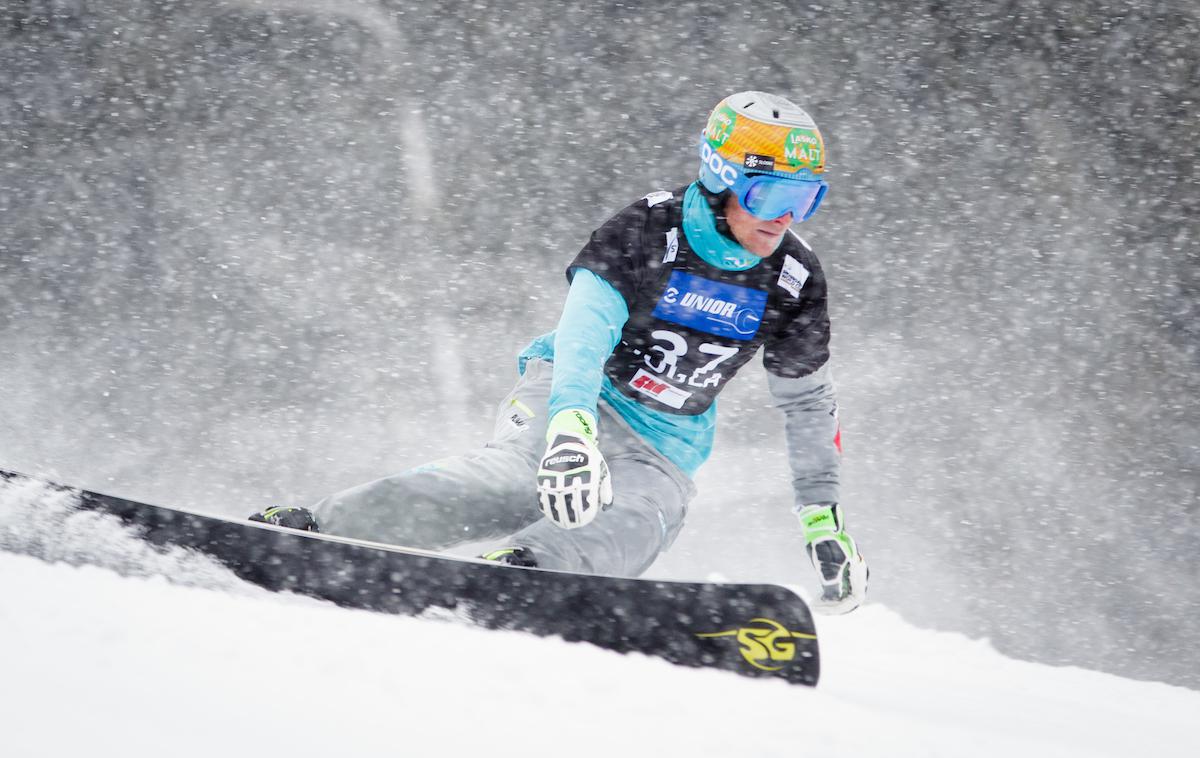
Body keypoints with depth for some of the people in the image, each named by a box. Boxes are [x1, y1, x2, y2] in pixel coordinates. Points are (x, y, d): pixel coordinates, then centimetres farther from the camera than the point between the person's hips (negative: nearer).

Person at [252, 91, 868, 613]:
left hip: (664, 452, 5)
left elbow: (808, 403, 11)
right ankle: (312, 530, -42)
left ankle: (519, 571, -58)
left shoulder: (795, 282, -3)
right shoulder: (649, 232, -18)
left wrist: (823, 517, 10)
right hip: (579, 397, -4)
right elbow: (584, 331, -34)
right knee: (515, 477, -35)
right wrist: (571, 426, -53)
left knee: (631, 528, -31)